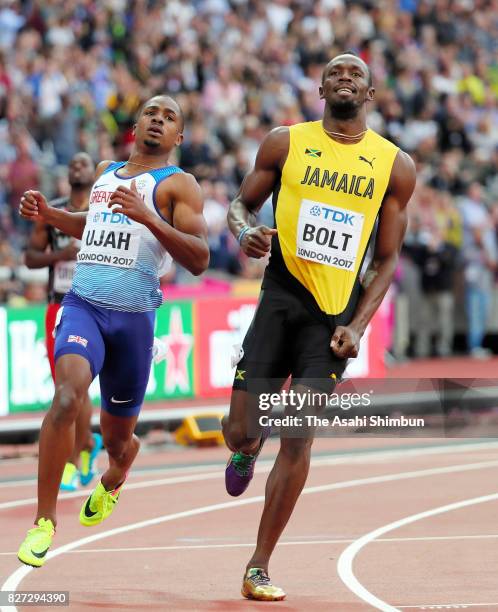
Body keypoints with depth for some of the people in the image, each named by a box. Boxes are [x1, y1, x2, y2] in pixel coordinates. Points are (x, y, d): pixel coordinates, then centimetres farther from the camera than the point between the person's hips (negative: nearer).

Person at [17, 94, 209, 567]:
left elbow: (199, 260, -11)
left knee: (118, 438, 11)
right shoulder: (105, 171, 16)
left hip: (134, 316, -2)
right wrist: (49, 216, 18)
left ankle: (111, 483, 50)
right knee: (68, 395, -27)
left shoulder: (178, 185, 0)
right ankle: (44, 521, -24)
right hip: (84, 304, 2)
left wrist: (148, 217, -23)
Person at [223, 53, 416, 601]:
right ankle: (248, 446, 35)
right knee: (241, 432, -6)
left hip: (335, 315, 0)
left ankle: (260, 567, 4)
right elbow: (241, 203, 12)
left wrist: (358, 326, -5)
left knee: (299, 438, -5)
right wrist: (244, 231, -13)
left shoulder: (395, 166, 4)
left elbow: (387, 260, 7)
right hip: (280, 298, 0)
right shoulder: (285, 143, 3)